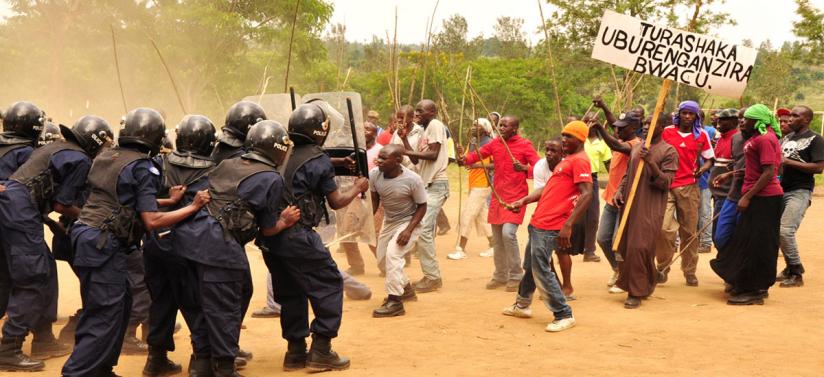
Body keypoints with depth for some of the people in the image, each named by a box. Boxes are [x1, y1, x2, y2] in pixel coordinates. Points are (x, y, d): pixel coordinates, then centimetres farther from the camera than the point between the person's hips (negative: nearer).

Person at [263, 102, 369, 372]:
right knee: (329, 286, 5)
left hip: (272, 236, 7)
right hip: (298, 237, -7)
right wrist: (358, 188, 17)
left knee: (291, 292, 17)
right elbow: (336, 202, 1)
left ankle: (296, 351, 22)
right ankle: (321, 352, 4)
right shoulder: (318, 160, -8)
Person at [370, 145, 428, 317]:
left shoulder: (413, 179, -28)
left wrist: (408, 230, -25)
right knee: (382, 257, 17)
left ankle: (395, 301, -15)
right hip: (388, 221, 7)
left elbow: (422, 206, -16)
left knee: (392, 253, -24)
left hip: (408, 221, -7)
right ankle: (406, 288, 41)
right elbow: (374, 199, 1)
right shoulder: (374, 174, -16)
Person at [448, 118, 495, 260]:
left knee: (468, 214, -9)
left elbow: (496, 164, -18)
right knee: (482, 215, 14)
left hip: (482, 185, -8)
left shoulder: (489, 144, -13)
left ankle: (461, 249, -5)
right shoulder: (472, 143, 11)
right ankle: (493, 245, 24)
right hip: (473, 184, 9)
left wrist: (478, 165, -26)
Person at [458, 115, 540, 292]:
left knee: (508, 233, -19)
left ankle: (516, 277, -4)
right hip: (498, 196, 6)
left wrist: (523, 168, -28)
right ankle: (500, 275, 27)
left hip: (516, 196, -6)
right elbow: (477, 154, 3)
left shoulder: (525, 145, -7)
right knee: (497, 237, 11)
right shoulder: (495, 143, 6)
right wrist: (464, 159, -18)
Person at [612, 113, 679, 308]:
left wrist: (650, 162, -23)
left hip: (650, 209, -7)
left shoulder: (668, 151, -6)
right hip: (630, 205, 7)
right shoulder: (636, 147, 14)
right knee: (624, 246, 9)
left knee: (639, 247, -11)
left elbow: (665, 183, -12)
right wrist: (619, 191, 4)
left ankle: (637, 293, 0)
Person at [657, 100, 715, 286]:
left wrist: (702, 169, -9)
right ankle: (663, 267, 6)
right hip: (666, 185, -1)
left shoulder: (701, 135, 7)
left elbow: (709, 159, 12)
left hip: (689, 187, 1)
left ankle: (690, 272, 16)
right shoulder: (667, 132, 5)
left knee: (689, 231, 5)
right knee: (664, 227, -13)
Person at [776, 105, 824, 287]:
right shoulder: (786, 138, 16)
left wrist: (789, 162, -19)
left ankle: (796, 273, -6)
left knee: (785, 231, -18)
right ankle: (790, 268, 24)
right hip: (781, 189, 8)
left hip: (799, 192, -8)